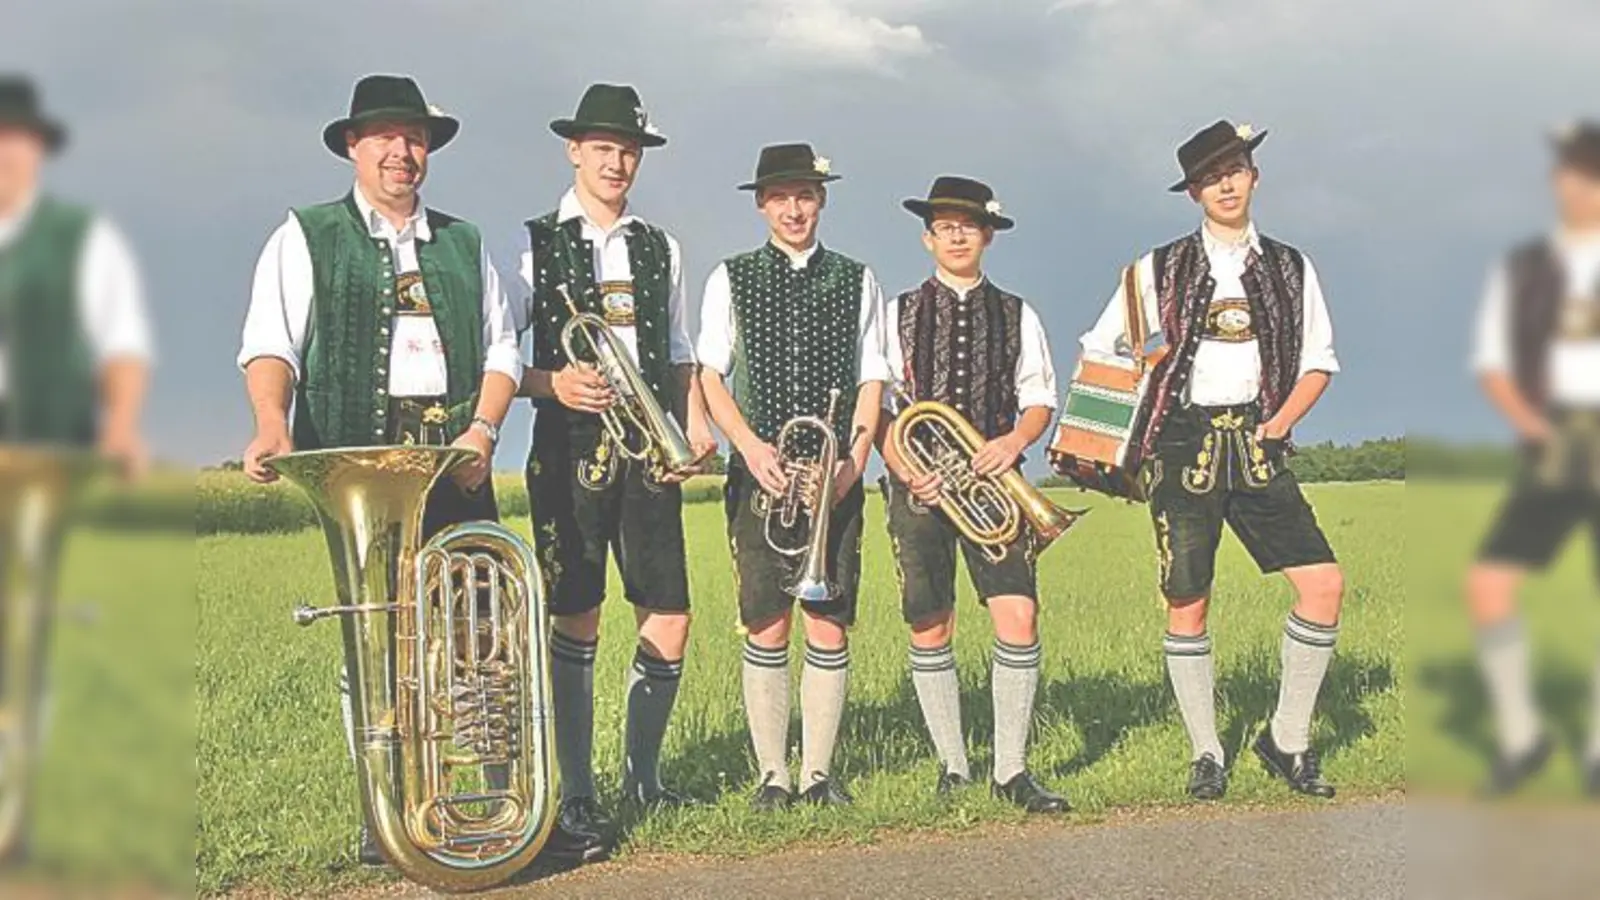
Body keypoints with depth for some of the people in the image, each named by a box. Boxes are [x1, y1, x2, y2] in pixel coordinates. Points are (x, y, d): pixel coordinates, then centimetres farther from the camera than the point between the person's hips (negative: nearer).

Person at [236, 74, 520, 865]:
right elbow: (270, 346, -2)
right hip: (356, 460, -3)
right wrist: (273, 426, -21)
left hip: (456, 458, 3)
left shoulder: (463, 243, 20)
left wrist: (484, 429, -1)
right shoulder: (306, 237, 9)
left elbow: (501, 350, 17)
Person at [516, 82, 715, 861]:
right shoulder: (534, 244, 2)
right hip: (570, 452, -4)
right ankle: (575, 801, 3)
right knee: (577, 622, -4)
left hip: (650, 454, 4)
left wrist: (696, 425, 6)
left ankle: (643, 774, 22)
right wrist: (552, 385, -19)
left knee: (670, 622, 2)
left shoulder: (661, 247, 16)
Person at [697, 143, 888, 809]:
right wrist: (751, 446, -10)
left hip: (835, 479, 1)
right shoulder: (731, 280, 8)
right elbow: (710, 376, 5)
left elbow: (871, 382, 10)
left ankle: (818, 772, 9)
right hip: (762, 474, -1)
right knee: (766, 628, -2)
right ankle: (773, 775, 6)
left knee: (829, 627, 0)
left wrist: (853, 460, -4)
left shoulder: (857, 280, 12)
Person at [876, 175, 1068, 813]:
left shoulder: (1017, 316, 12)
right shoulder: (898, 314, 7)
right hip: (920, 485, -1)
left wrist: (1016, 439, -10)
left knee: (1019, 618, -10)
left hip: (992, 480, 1)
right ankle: (953, 769, 13)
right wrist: (905, 470, -10)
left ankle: (1010, 771, 0)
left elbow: (1040, 399, 11)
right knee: (930, 630, 1)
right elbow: (876, 404, 4)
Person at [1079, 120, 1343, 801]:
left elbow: (1319, 360, 14)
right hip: (1183, 444, -2)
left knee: (1324, 583, -9)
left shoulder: (1289, 267, 11)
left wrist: (1282, 420, -2)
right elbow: (1098, 353, 9)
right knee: (1187, 603, -1)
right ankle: (1206, 756, 14)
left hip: (1257, 445, 2)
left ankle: (1287, 741, 6)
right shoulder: (1160, 270, 6)